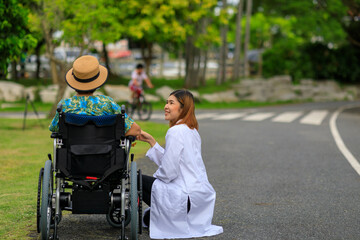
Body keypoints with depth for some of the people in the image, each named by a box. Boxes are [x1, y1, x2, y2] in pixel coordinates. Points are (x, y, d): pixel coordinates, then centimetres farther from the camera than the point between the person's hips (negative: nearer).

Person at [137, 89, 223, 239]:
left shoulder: (176, 131, -16)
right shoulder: (192, 130, 13)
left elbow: (169, 171, -18)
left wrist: (156, 177, 4)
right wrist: (151, 141, 15)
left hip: (187, 196, -10)